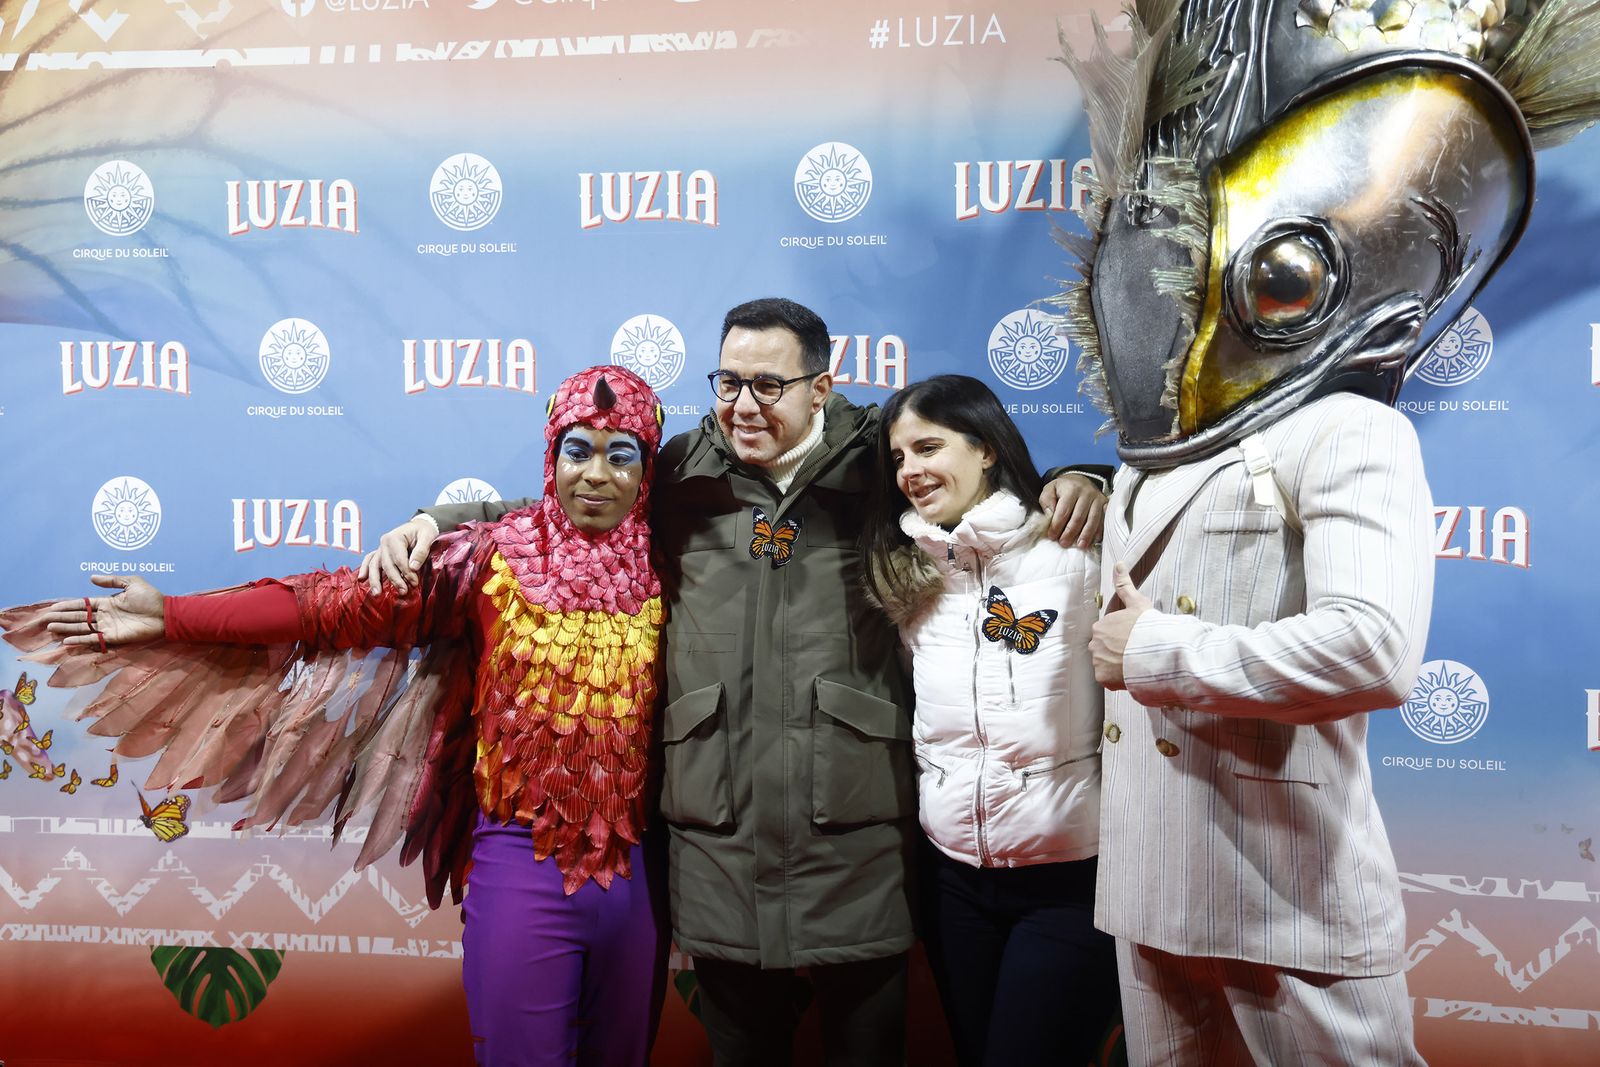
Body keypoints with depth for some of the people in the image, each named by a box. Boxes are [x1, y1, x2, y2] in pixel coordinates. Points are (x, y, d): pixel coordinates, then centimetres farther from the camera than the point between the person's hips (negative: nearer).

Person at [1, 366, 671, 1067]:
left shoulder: (657, 570, 0)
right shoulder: (494, 558, -8)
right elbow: (337, 604, -14)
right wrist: (172, 616, -19)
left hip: (633, 871, 3)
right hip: (523, 865, -3)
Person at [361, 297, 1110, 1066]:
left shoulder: (881, 465, 2)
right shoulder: (680, 475, 7)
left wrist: (1071, 480, -6)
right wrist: (432, 522, 6)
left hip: (856, 837, -1)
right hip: (718, 841, 2)